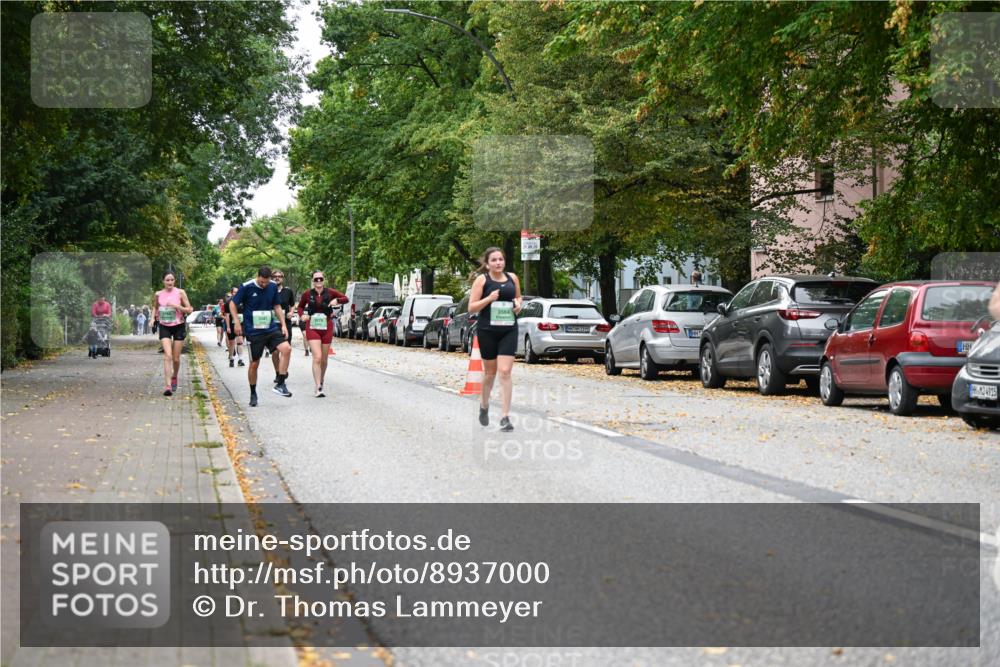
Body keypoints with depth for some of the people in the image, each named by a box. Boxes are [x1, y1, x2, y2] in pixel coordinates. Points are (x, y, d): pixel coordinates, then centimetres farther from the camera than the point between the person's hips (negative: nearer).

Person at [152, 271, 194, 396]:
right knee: (167, 355, -17)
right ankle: (168, 385, -22)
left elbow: (189, 310, -4)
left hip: (178, 326, 0)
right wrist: (153, 317, 2)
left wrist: (177, 306, -18)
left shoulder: (180, 293, -4)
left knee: (176, 358, 7)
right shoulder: (158, 294, 1)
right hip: (164, 327, 0)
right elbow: (155, 307, 19)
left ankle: (174, 377, 37)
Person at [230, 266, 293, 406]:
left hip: (271, 329, 3)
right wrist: (237, 322, -9)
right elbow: (232, 304, -1)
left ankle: (280, 385, -12)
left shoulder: (273, 287, 2)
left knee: (286, 348, -20)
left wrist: (283, 325, 7)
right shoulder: (246, 287, -10)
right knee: (254, 364, 3)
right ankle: (253, 394, 23)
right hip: (254, 332, -3)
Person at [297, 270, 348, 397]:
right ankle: (318, 388, -19)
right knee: (317, 357, -17)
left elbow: (346, 299, 8)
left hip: (327, 327, 2)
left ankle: (321, 381, 38)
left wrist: (337, 300, -12)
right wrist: (301, 316, -3)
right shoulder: (307, 294, -1)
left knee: (324, 359, 13)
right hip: (312, 328, -2)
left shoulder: (330, 292, -1)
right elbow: (300, 306, 16)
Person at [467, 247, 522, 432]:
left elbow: (518, 297, 24)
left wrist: (518, 304, 2)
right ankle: (484, 406, 40)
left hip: (509, 331, 1)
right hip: (487, 331, -1)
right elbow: (471, 307, -5)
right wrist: (489, 298, -19)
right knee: (490, 372, 13)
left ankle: (505, 417, -9)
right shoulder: (482, 279, -3)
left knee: (505, 372, -9)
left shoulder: (512, 278, 6)